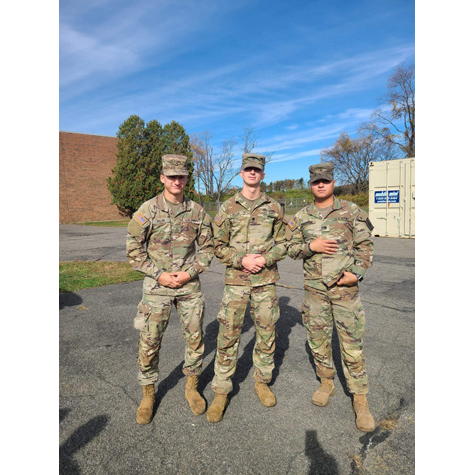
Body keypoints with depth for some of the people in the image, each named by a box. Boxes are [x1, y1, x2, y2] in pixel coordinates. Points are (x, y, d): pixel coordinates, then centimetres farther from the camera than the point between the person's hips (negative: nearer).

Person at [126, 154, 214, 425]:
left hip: (190, 285, 2)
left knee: (196, 338, 10)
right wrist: (159, 275, -11)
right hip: (157, 287, -1)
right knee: (149, 343, 7)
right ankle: (148, 394, 31)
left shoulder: (197, 211, -1)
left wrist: (190, 273, -8)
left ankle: (192, 387, 34)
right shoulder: (147, 211, -6)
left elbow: (208, 248, 5)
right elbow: (134, 251, -3)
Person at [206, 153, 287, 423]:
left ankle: (262, 382, 33)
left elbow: (283, 244, 7)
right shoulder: (228, 208, 3)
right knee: (228, 335, 1)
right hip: (236, 280, -1)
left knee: (266, 333, 11)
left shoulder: (274, 208, 6)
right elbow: (219, 247, 2)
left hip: (266, 280, 2)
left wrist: (265, 259, -10)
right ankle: (221, 392, 17)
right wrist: (242, 260, -13)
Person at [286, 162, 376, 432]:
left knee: (352, 343, 1)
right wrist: (311, 246, -12)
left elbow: (365, 245, 2)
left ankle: (360, 399, 18)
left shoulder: (351, 211, 0)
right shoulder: (301, 217, 6)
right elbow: (291, 248, 7)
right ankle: (327, 382, 35)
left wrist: (357, 273, -11)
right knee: (317, 339, 13)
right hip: (314, 288, 3)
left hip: (345, 286, -2)